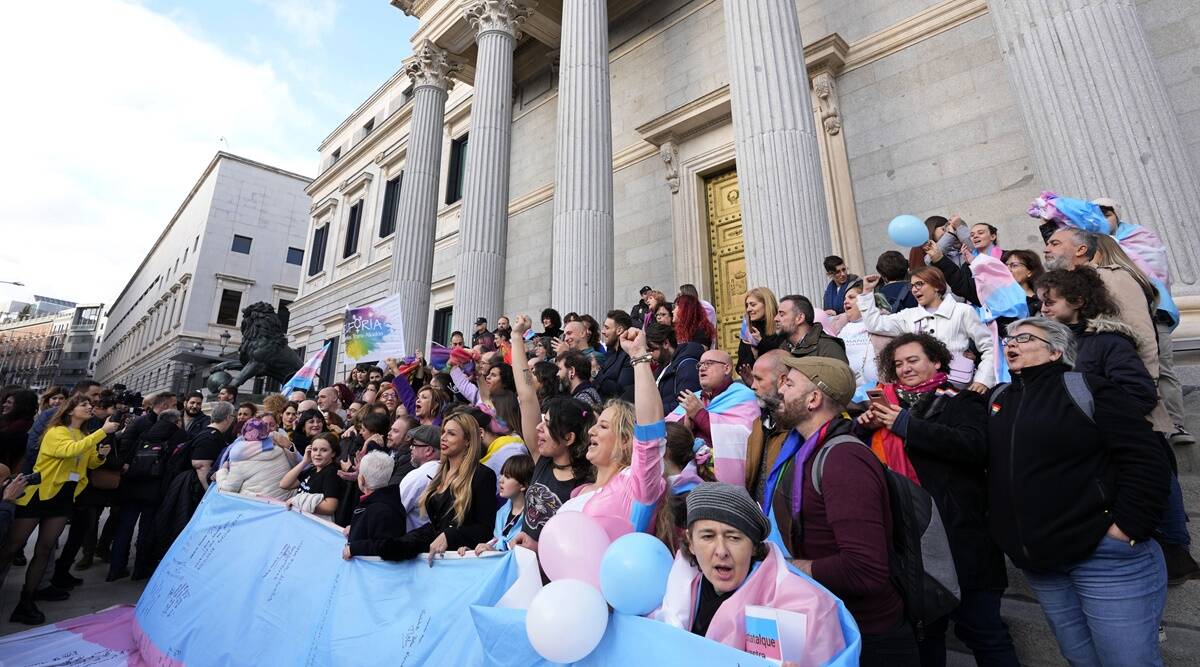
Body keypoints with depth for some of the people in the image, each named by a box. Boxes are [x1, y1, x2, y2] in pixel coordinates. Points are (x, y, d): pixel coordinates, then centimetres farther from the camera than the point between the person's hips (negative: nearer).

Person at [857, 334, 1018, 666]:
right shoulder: (890, 403, 10)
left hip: (957, 531, -5)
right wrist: (866, 424, -9)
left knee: (981, 628, 6)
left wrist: (905, 424, -19)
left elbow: (973, 446, -22)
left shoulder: (961, 401, -3)